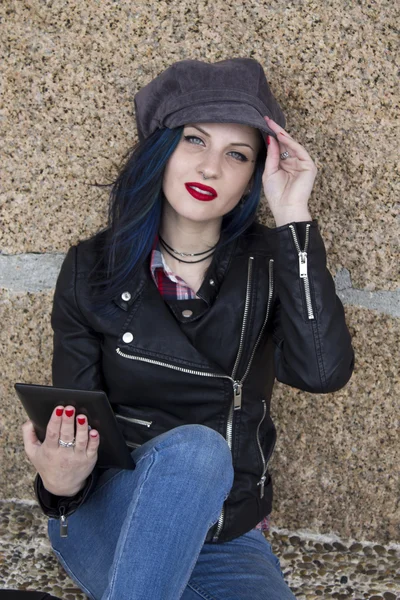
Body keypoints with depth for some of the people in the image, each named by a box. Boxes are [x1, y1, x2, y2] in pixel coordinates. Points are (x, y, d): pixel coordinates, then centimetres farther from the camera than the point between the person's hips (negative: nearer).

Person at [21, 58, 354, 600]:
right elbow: (74, 418, -2)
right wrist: (59, 483, -26)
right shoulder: (92, 268, -3)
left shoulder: (269, 265, -3)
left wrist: (292, 216, -21)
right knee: (194, 447, -33)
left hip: (226, 537, 2)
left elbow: (322, 371, -22)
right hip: (107, 519, -2)